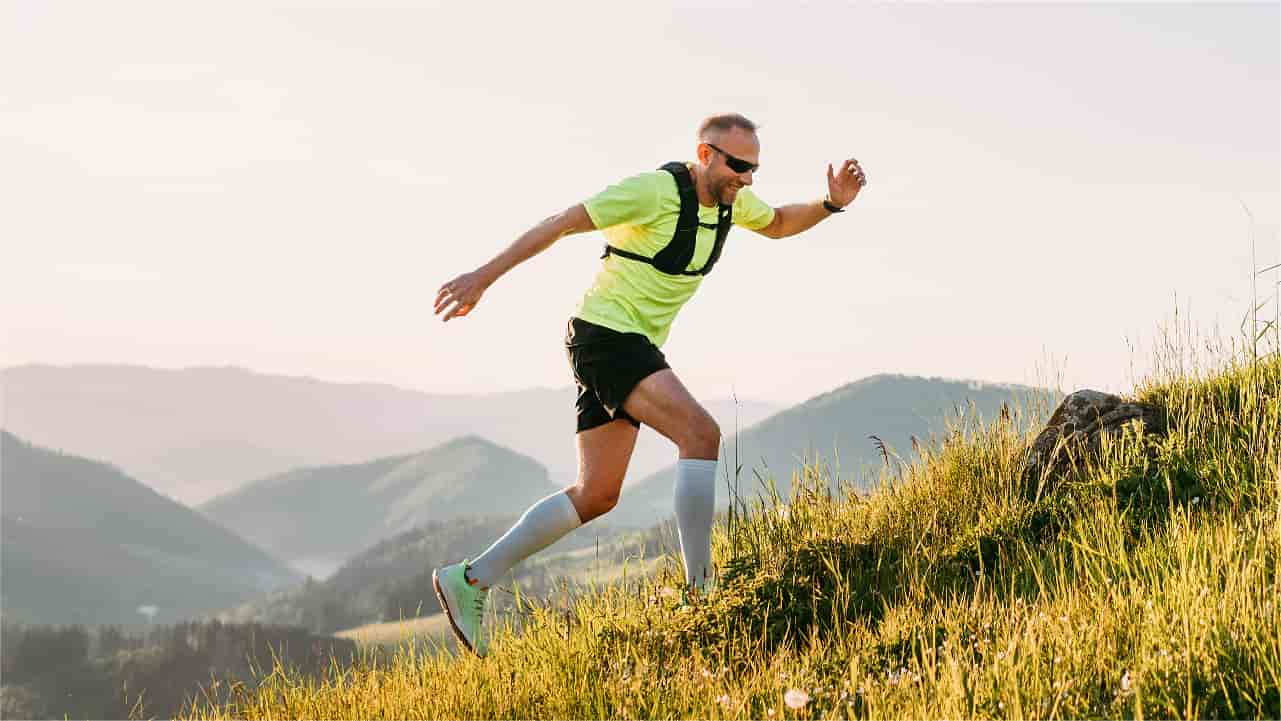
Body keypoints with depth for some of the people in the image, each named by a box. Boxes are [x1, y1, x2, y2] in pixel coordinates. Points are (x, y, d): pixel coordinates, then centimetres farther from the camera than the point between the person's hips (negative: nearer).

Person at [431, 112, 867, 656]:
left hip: (635, 346, 10)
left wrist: (832, 203, 9)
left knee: (596, 496, 7)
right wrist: (483, 278, -16)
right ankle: (701, 588, -24)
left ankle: (469, 580, 9)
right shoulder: (655, 190, -17)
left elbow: (778, 224, 28)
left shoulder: (730, 199, 8)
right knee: (700, 434, -24)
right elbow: (561, 224, -14)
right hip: (605, 332, -9)